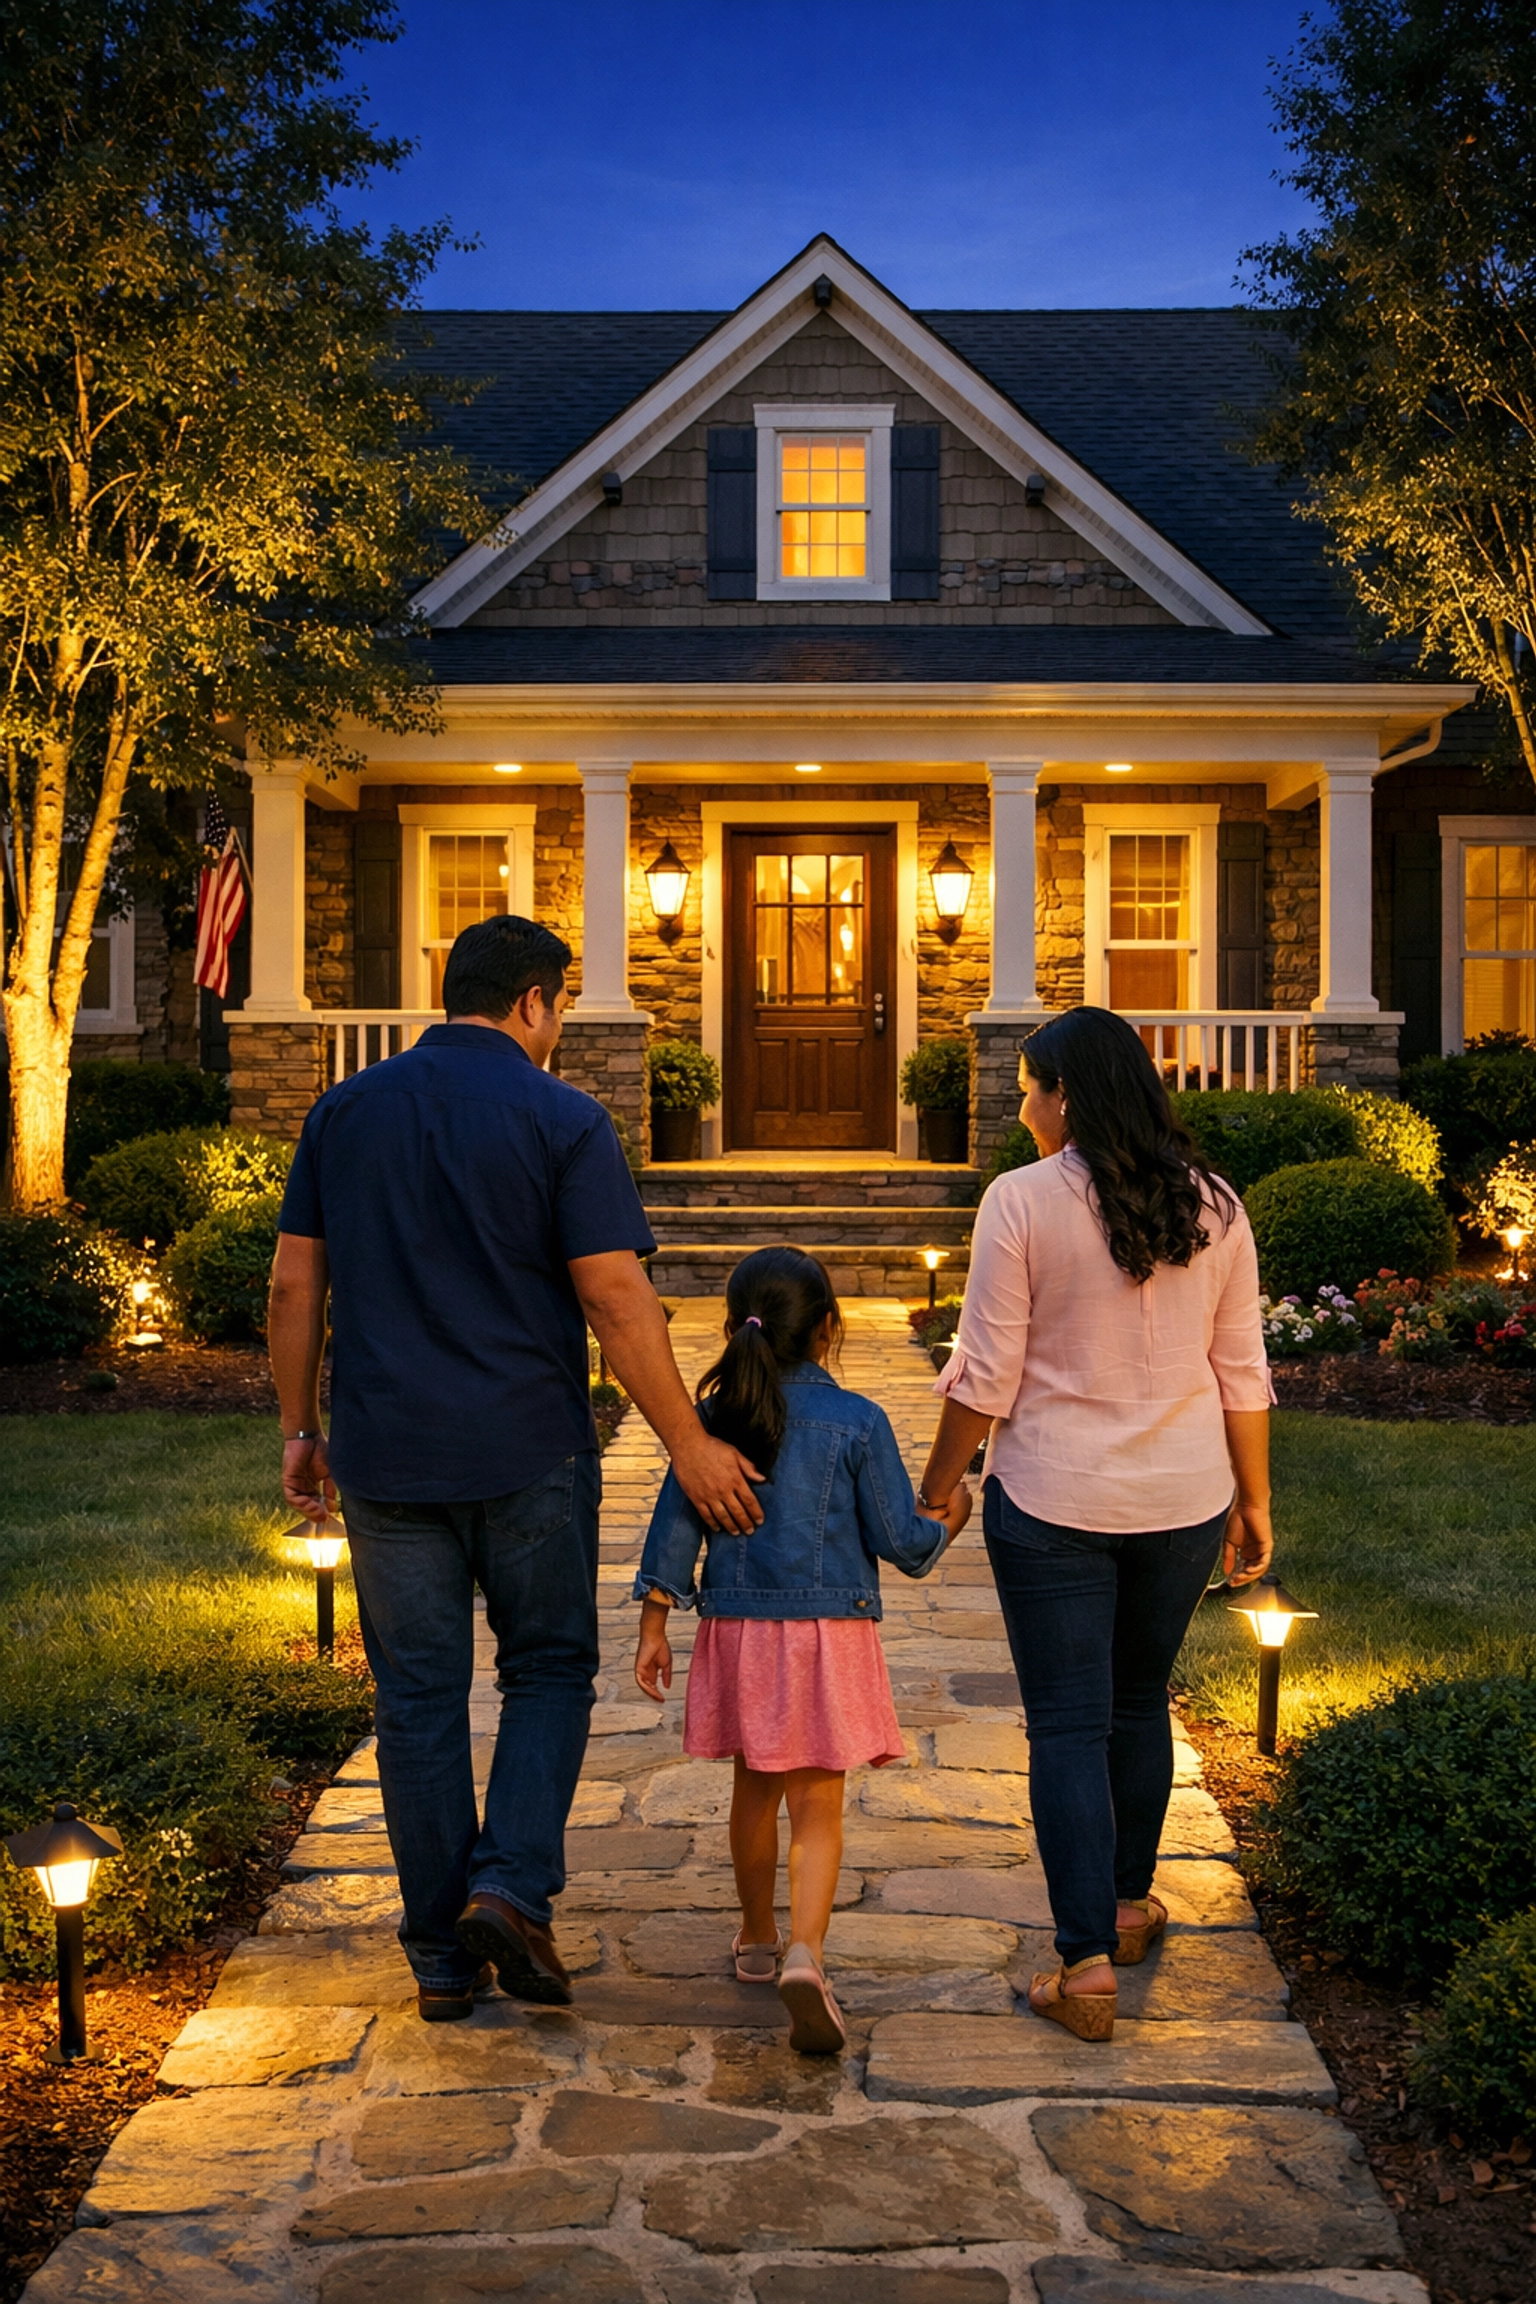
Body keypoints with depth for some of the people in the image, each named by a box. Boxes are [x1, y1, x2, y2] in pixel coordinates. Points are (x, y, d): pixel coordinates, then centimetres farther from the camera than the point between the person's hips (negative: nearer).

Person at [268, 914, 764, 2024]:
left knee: (420, 1699, 10)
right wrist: (690, 1444, -7)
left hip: (387, 1457, 3)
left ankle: (443, 1955, 17)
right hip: (529, 1452, -3)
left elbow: (295, 1285, 7)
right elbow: (616, 1299, -12)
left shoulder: (344, 1112, 6)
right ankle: (513, 1888, -1)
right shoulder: (562, 1119, -7)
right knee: (548, 1670, 15)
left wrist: (301, 1430, 15)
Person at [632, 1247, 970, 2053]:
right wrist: (949, 1519, 16)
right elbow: (901, 1541, -5)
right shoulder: (857, 1422, -8)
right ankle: (804, 1956, -19)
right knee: (816, 1808, 0)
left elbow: (676, 1524, 3)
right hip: (826, 1632, -3)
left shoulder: (712, 1419, 1)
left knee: (754, 1788, 20)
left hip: (735, 1630, 3)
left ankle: (757, 1939, 36)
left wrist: (654, 1624, 10)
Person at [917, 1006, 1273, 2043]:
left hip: (1053, 1499, -4)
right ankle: (1130, 1902, 36)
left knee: (1068, 1724, 3)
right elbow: (1242, 1373, 5)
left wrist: (938, 1484, 2)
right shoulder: (1214, 1205, 1)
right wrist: (1253, 1500, 15)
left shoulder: (1022, 1200, -12)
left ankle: (1089, 1961, 2)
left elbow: (986, 1375, -11)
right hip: (1185, 1495, 4)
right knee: (1141, 1703, 21)